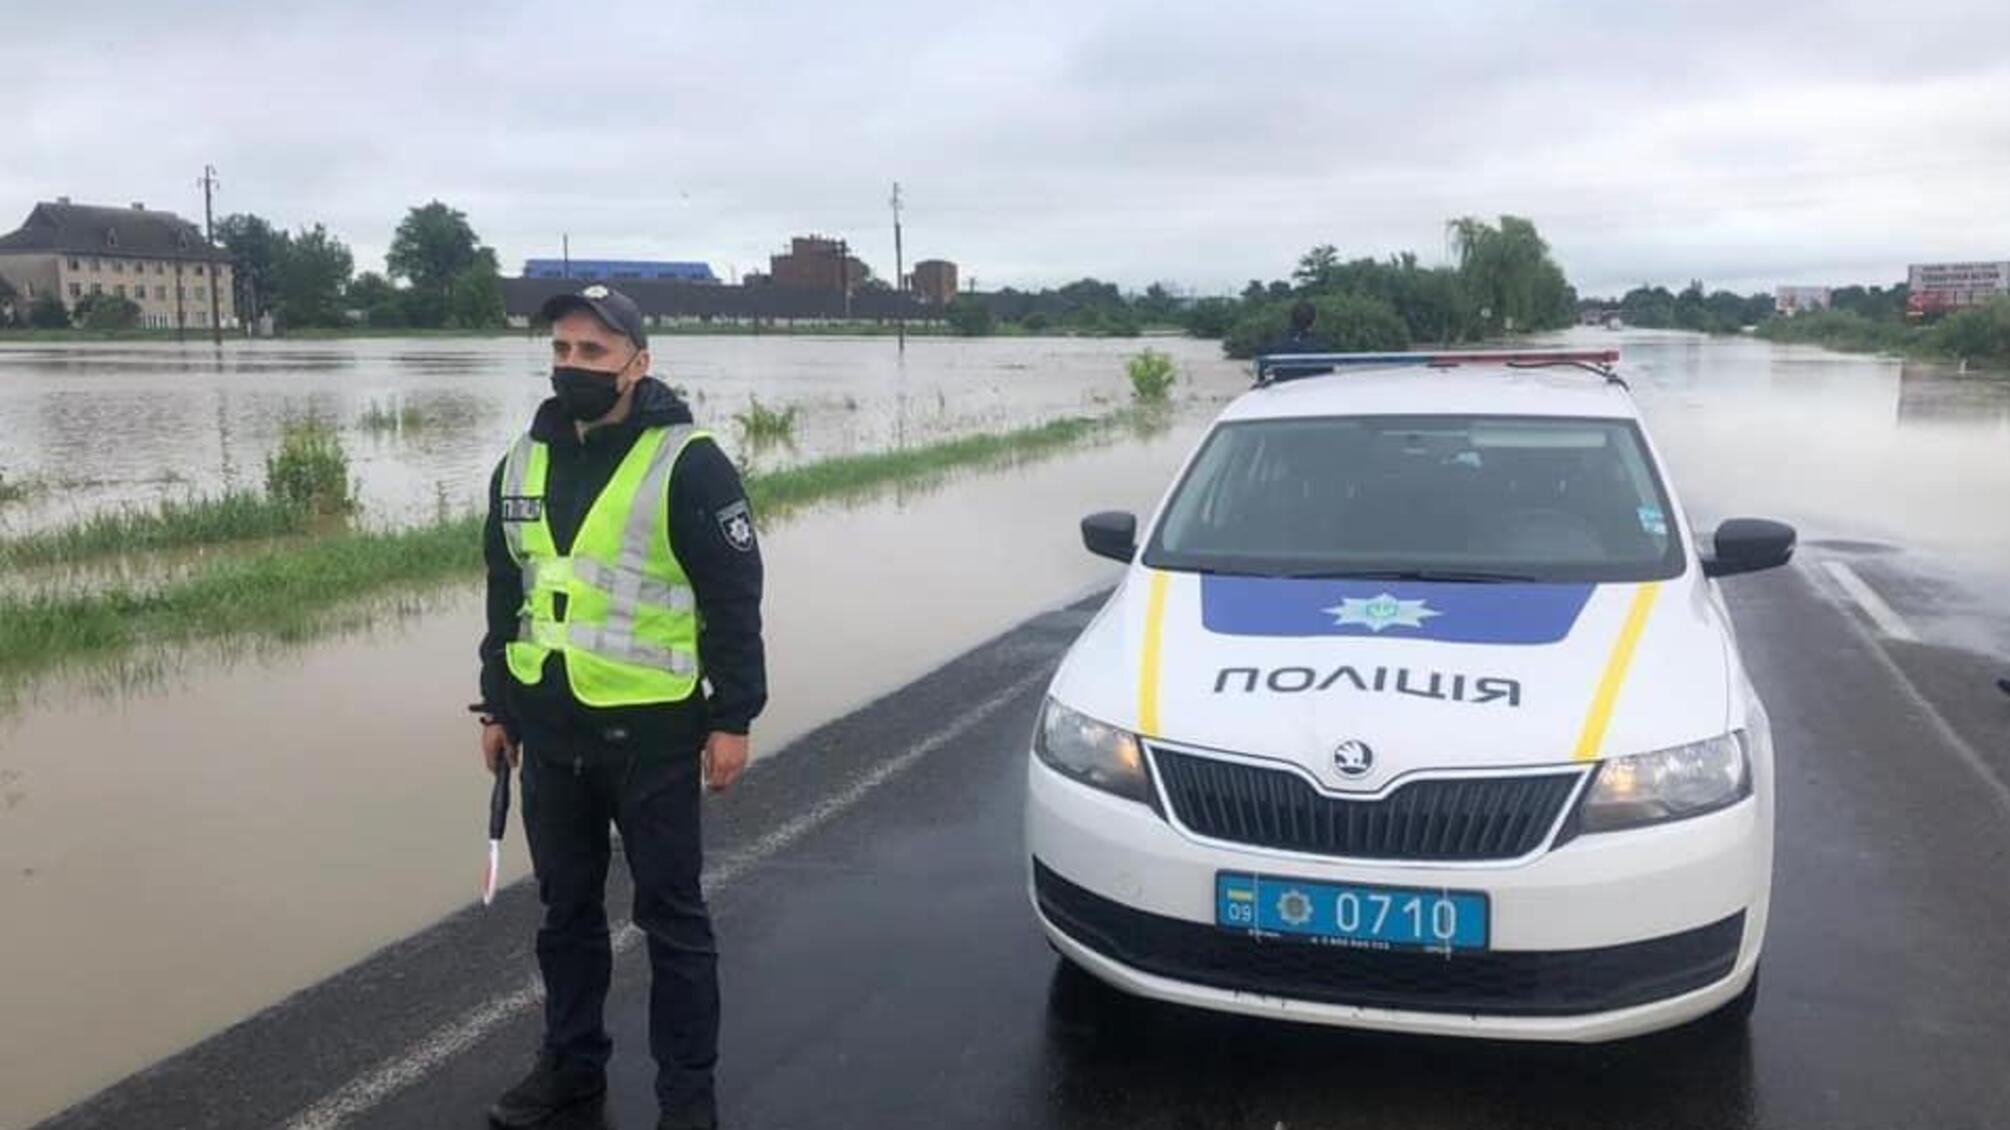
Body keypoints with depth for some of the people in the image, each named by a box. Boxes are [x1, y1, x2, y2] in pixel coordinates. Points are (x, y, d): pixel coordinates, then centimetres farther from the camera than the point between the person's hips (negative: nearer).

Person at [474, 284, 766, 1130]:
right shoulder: (524, 462, 8)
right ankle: (571, 1062, 35)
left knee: (671, 914, 6)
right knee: (566, 907, 18)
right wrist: (497, 706, 16)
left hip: (650, 735, -6)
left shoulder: (686, 463, -12)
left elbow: (734, 598, -11)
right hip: (550, 731, 6)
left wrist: (732, 719, -12)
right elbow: (507, 592, 15)